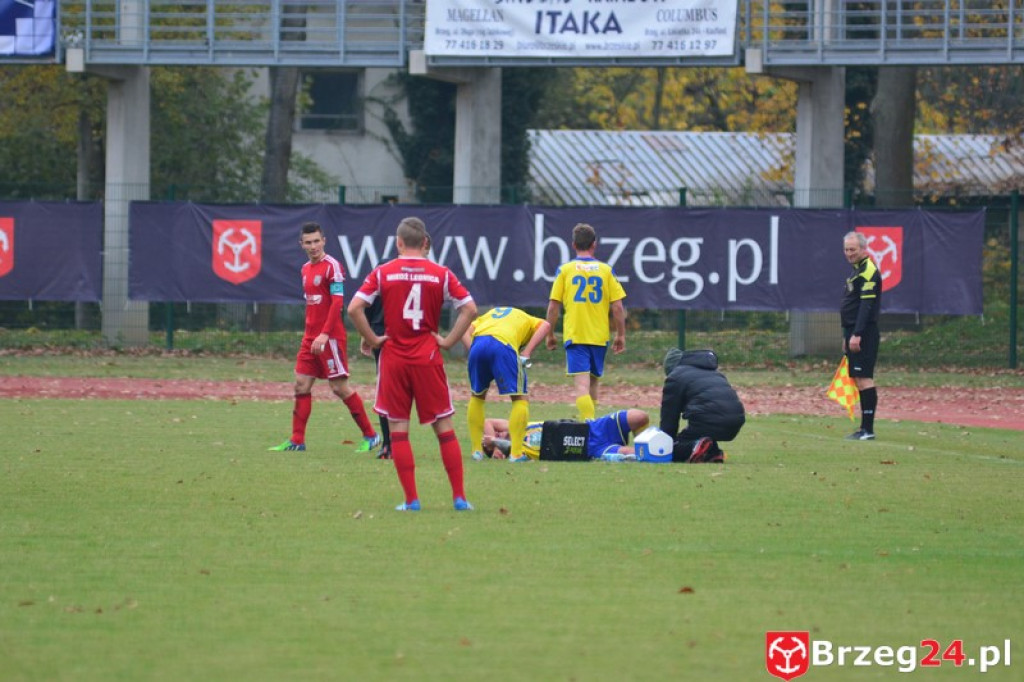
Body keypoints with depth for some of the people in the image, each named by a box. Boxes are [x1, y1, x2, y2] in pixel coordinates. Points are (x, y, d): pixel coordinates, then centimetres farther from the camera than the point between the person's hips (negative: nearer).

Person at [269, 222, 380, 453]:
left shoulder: (332, 266, -11)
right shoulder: (306, 269, 14)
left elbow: (337, 302, -17)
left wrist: (324, 334, -23)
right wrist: (310, 333, 15)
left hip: (330, 337, -8)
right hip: (310, 337, 8)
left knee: (340, 387, -6)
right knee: (301, 385, 4)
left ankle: (370, 436, 3)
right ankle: (297, 441, 8)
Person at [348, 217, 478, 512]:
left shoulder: (383, 273, -1)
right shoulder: (441, 274, 1)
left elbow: (354, 308, -10)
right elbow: (470, 308, -4)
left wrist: (372, 339, -1)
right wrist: (449, 340, 1)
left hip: (394, 358, -1)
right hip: (428, 359, 1)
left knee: (398, 429, 5)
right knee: (444, 427, 6)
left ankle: (411, 499, 0)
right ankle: (459, 496, 5)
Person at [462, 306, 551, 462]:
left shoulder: (487, 316, 41)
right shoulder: (527, 320, 34)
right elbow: (545, 326, 10)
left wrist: (472, 350, 9)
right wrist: (526, 354, 3)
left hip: (478, 342, 3)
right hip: (503, 345, -3)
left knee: (477, 396, 23)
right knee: (520, 398, 7)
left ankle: (476, 450, 21)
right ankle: (516, 452, -1)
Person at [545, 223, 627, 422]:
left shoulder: (565, 270, -1)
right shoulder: (606, 270, 3)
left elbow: (553, 307, -1)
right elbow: (618, 307, 1)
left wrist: (550, 335, 10)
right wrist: (620, 335, 11)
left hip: (574, 336, -3)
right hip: (600, 337, 3)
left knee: (581, 384, -12)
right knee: (594, 383, 18)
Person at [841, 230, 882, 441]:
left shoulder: (869, 271, -12)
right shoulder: (857, 270, 19)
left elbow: (866, 305, -19)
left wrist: (857, 335, -24)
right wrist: (847, 337, 24)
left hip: (864, 334, -10)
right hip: (854, 333, 10)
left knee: (864, 379, -12)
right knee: (859, 380, 9)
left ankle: (868, 430, -14)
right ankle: (865, 429, 11)